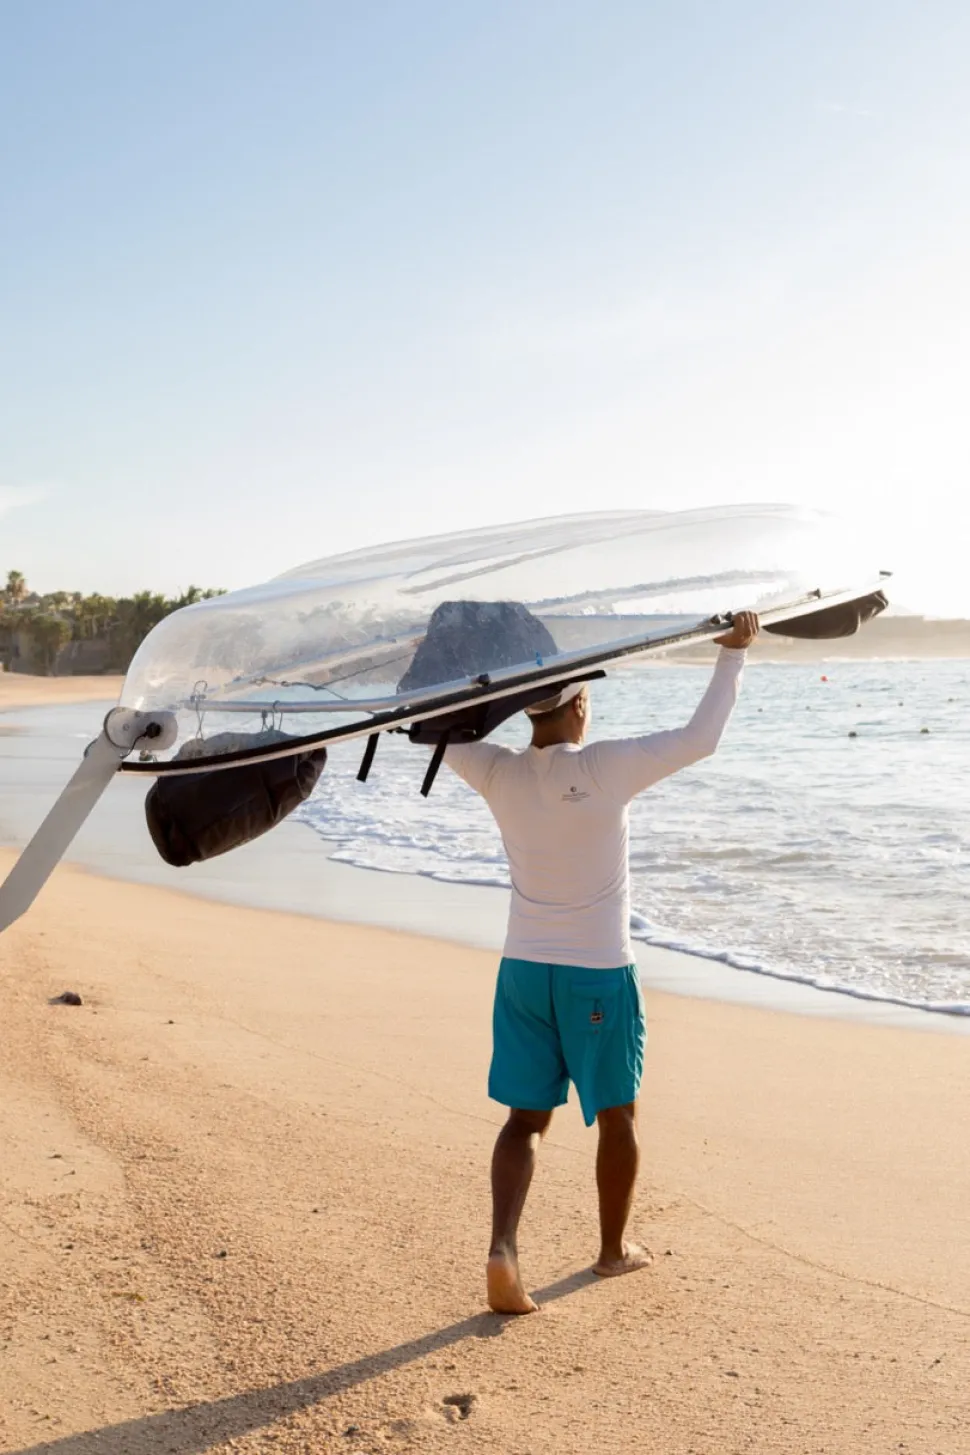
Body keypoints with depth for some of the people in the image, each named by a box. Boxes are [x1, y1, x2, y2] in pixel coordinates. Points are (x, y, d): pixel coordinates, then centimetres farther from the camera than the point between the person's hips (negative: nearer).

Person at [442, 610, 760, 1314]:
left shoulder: (499, 775, -8)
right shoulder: (608, 768, -19)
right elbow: (701, 738, -13)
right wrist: (733, 653, -2)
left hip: (524, 968, 3)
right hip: (599, 973, -3)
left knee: (526, 1117, 10)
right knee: (617, 1113, 17)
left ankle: (503, 1248, -7)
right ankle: (614, 1248, 33)